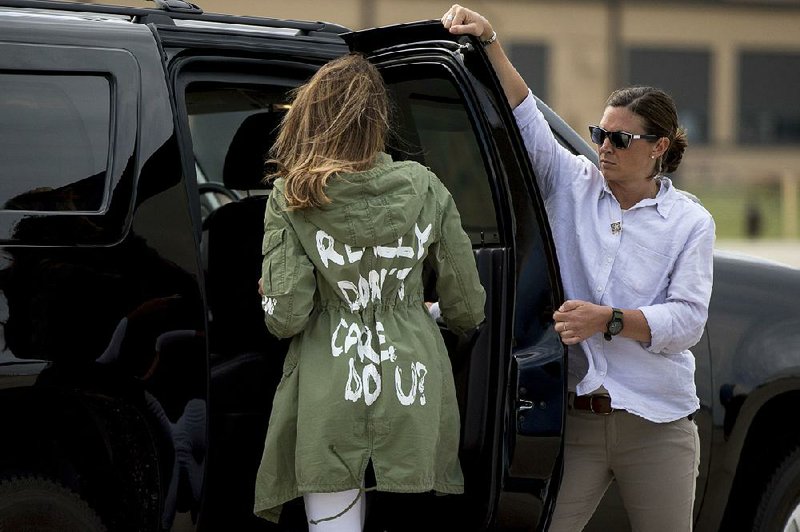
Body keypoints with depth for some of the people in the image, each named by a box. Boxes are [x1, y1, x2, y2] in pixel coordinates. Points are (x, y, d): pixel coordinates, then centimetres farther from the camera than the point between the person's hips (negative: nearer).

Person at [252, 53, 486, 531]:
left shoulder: (291, 199, -5)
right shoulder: (423, 187, 1)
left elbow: (285, 317, -10)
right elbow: (467, 307, 6)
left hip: (331, 398, -2)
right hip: (414, 385, 2)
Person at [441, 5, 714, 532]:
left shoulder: (690, 222, 2)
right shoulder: (575, 187, 7)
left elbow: (688, 319, -8)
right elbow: (527, 122, -4)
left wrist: (608, 320, -19)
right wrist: (490, 43, -15)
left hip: (656, 424, -1)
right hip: (576, 419, 1)